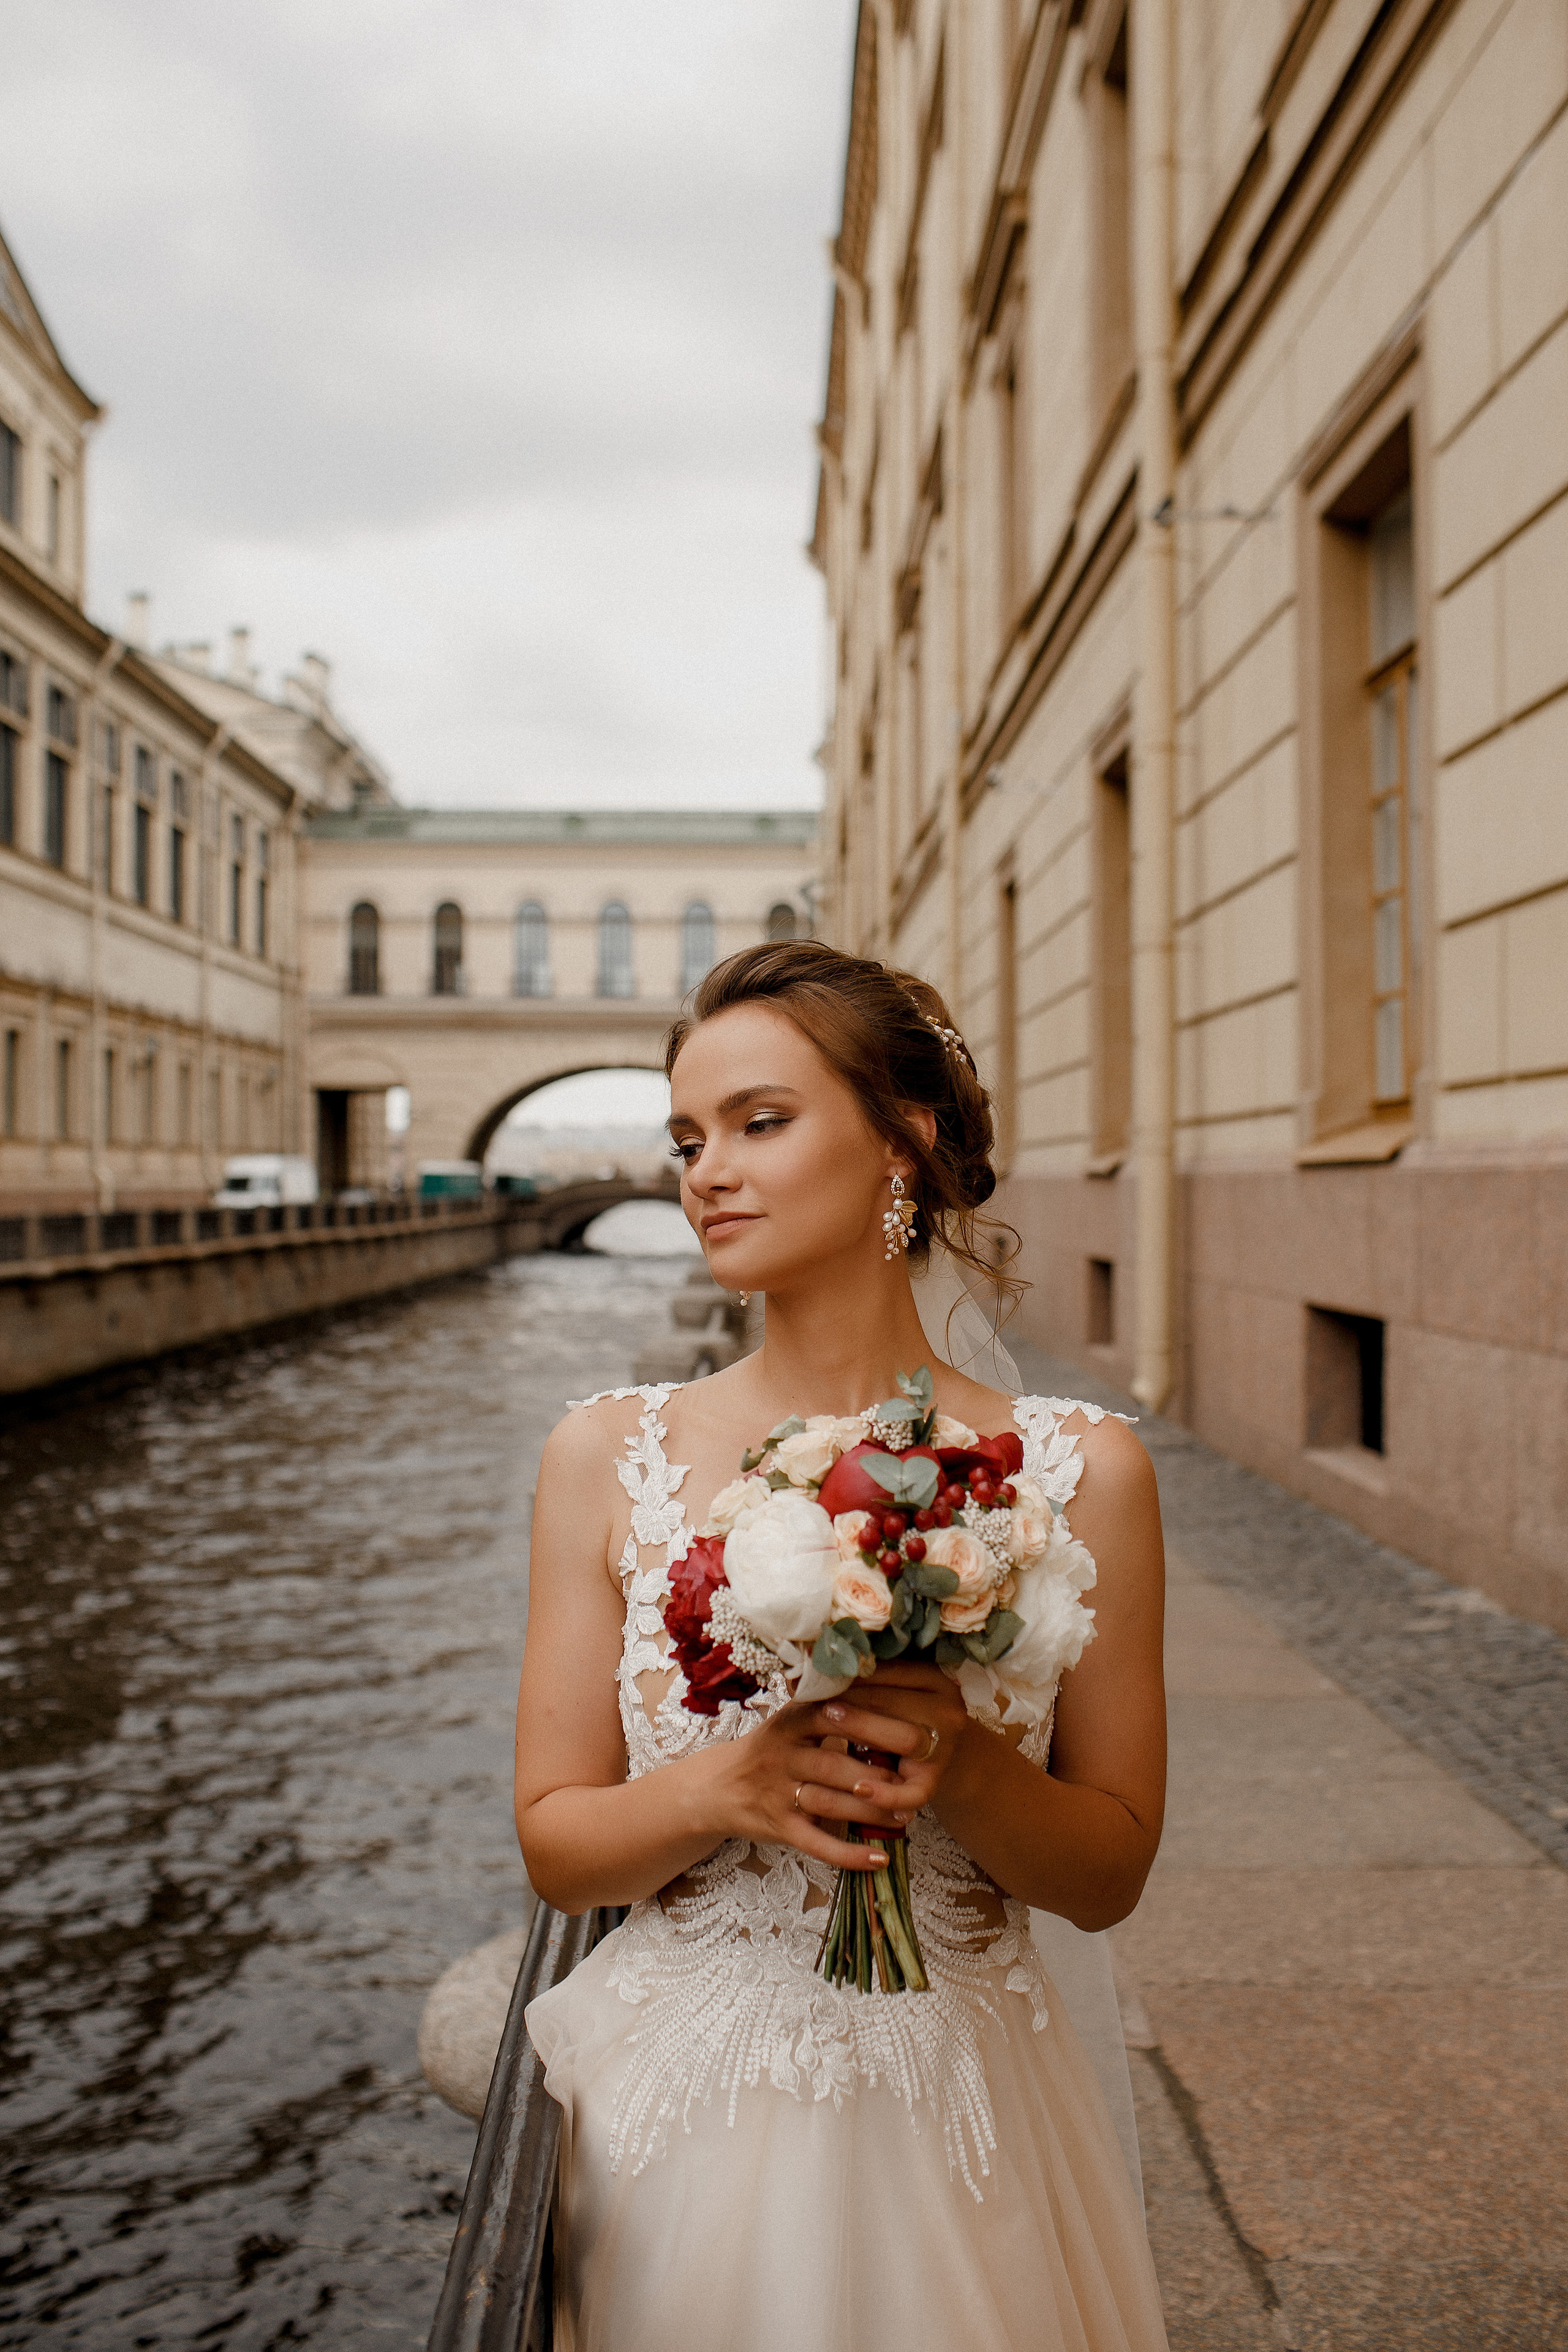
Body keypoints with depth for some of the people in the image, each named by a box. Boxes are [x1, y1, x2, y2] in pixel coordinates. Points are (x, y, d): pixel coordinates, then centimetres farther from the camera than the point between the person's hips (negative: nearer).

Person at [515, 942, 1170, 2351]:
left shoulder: (1076, 1472, -10)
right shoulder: (608, 1458, -8)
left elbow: (1111, 1874, -3)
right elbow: (555, 1847, -3)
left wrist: (964, 1771, -22)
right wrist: (723, 1785, -22)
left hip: (949, 2122, 0)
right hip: (676, 2109, 1)